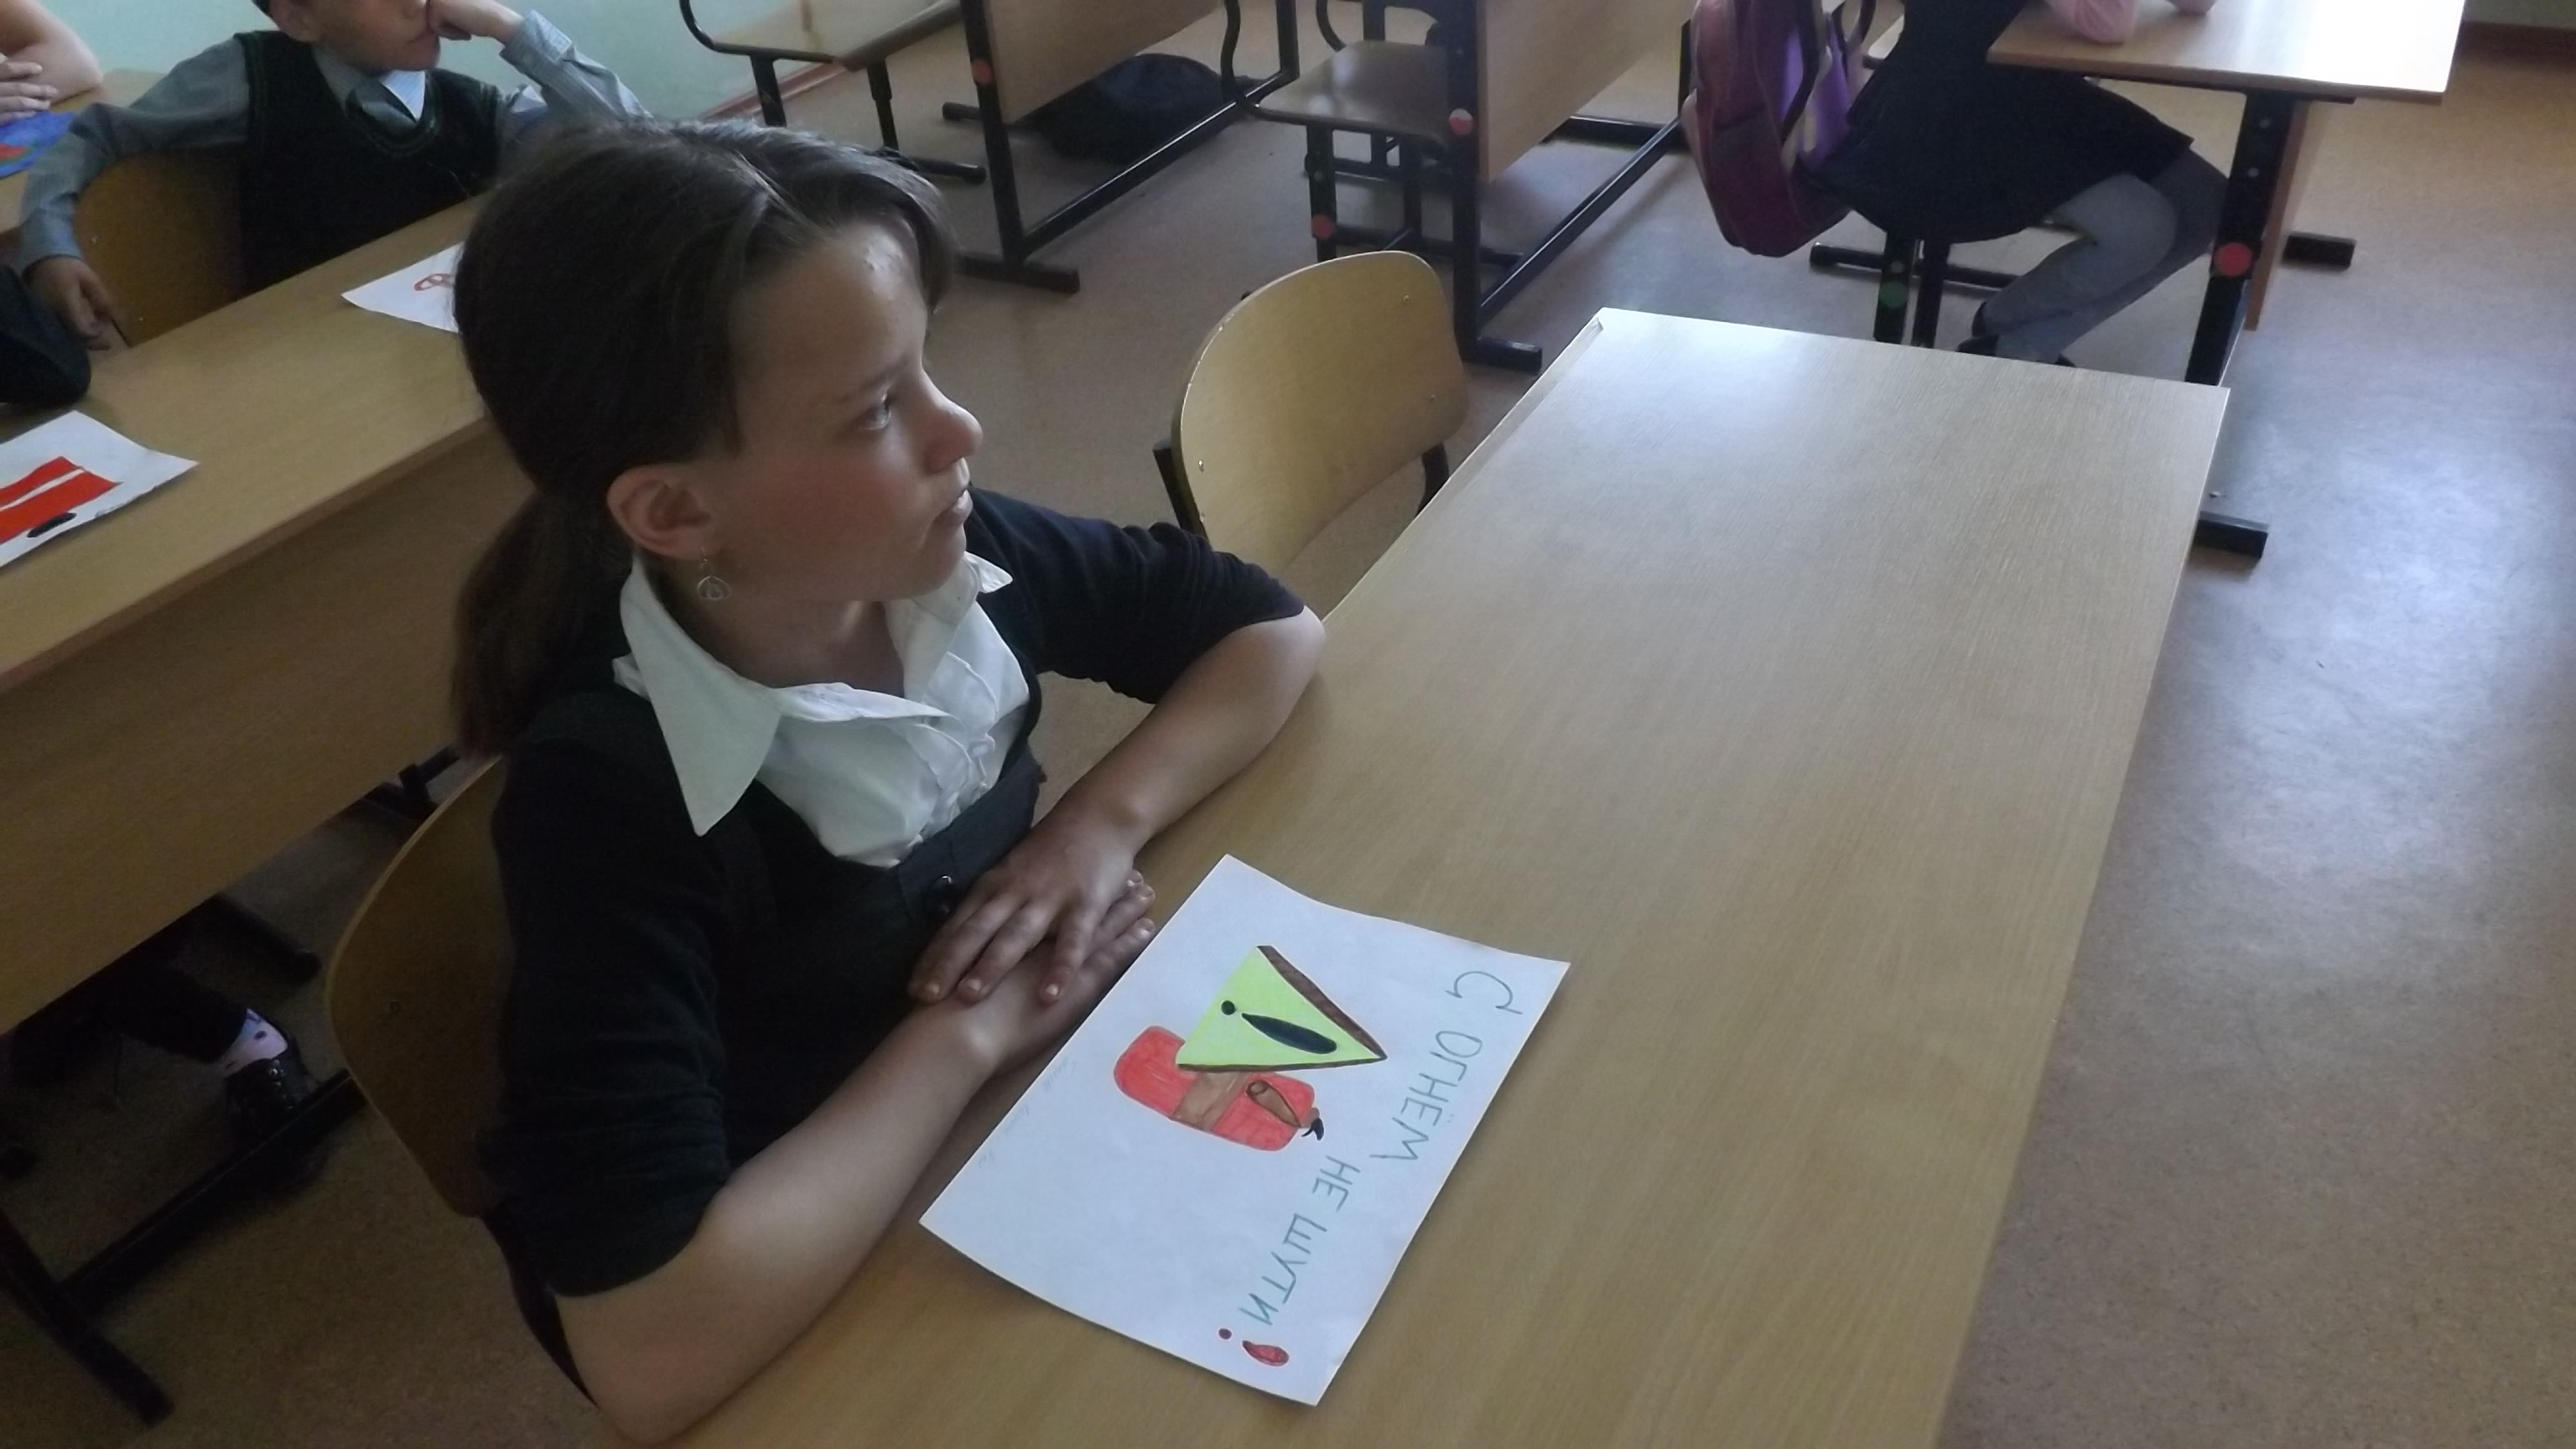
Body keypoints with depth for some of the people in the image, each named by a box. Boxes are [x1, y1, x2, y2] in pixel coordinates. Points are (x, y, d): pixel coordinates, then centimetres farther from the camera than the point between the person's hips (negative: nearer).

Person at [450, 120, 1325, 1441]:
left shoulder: (956, 561, -16)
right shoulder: (604, 797, -30)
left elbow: (1276, 629, -1)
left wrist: (1105, 821, -18)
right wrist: (959, 1035, -26)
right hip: (826, 1337, -5)